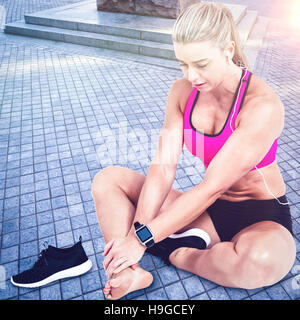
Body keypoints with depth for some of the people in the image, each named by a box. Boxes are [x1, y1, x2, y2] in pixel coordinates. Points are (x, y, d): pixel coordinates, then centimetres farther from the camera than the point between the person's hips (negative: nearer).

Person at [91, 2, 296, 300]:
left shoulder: (262, 105, -23)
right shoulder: (182, 91, -6)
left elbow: (211, 187, -27)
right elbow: (163, 166, -13)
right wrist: (137, 230, -23)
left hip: (264, 219, -3)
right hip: (211, 211, 4)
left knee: (264, 259, -42)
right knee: (107, 180, -6)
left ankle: (177, 256, -12)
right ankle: (132, 275, -22)